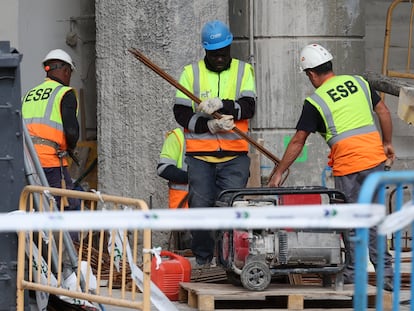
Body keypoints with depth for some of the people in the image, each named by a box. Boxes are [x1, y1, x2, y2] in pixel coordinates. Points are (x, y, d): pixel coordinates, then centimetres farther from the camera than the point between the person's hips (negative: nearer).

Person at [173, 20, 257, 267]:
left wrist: (221, 105, -21)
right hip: (199, 155, 1)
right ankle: (203, 257, 10)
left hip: (235, 155, 0)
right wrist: (209, 126, -13)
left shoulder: (243, 71, 9)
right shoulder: (191, 73, 8)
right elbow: (181, 114, 2)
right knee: (200, 206, -1)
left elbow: (248, 108, -5)